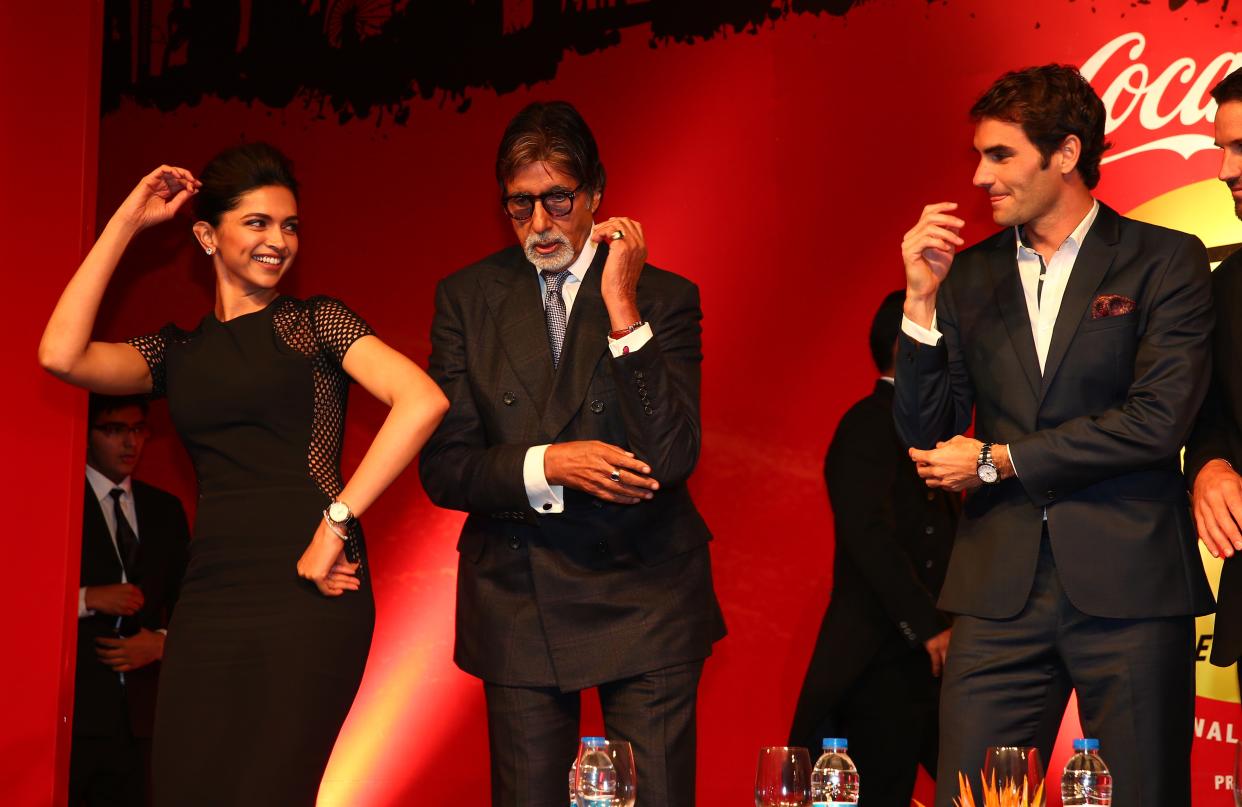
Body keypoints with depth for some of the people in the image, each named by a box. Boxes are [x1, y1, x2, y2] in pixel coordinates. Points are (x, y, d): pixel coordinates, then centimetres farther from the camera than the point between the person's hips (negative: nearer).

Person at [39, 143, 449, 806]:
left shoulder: (316, 322, 7)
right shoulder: (178, 352, 17)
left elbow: (422, 402, -9)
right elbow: (62, 354, -1)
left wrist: (338, 521, -14)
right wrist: (126, 221, 6)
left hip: (308, 588, -4)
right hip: (210, 598, 4)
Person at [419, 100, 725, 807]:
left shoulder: (665, 297, -3)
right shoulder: (467, 297, 3)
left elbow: (671, 458, -16)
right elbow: (443, 468, -2)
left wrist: (622, 309, -20)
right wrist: (547, 466, -19)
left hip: (643, 598, -1)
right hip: (516, 607, 2)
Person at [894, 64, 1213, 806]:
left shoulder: (1165, 261, 0)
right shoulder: (969, 275, 11)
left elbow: (1159, 419, -10)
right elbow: (926, 435, 7)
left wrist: (998, 462, -5)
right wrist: (921, 298, -5)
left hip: (1129, 584, -3)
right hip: (1001, 591, 3)